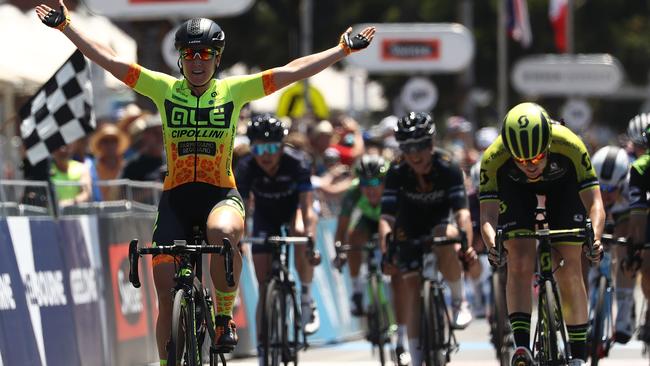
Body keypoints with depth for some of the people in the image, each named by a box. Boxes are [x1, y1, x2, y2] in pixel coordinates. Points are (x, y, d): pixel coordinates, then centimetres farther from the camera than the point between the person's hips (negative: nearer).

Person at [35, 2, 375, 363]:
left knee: (223, 233, -38)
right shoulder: (164, 88, 3)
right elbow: (109, 60, 1)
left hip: (221, 196, -2)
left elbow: (292, 71, 0)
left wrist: (344, 48, -3)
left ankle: (225, 315, -15)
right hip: (176, 199, 2)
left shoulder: (234, 90, 2)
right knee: (166, 295, -4)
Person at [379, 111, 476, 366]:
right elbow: (386, 218, -27)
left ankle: (459, 300, -15)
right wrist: (386, 253, -42)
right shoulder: (397, 172, -21)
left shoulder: (448, 167, -24)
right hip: (409, 232, 2)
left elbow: (462, 211, -32)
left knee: (447, 239, -37)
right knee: (410, 288, -8)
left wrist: (467, 244, -49)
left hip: (439, 223, -2)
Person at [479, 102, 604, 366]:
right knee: (519, 265, -19)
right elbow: (488, 215, -37)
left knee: (569, 272, -6)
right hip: (515, 187, 0)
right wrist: (492, 244, -58)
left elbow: (595, 203, -40)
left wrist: (594, 238, -58)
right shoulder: (494, 157, -38)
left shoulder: (569, 145, -40)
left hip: (563, 183, 0)